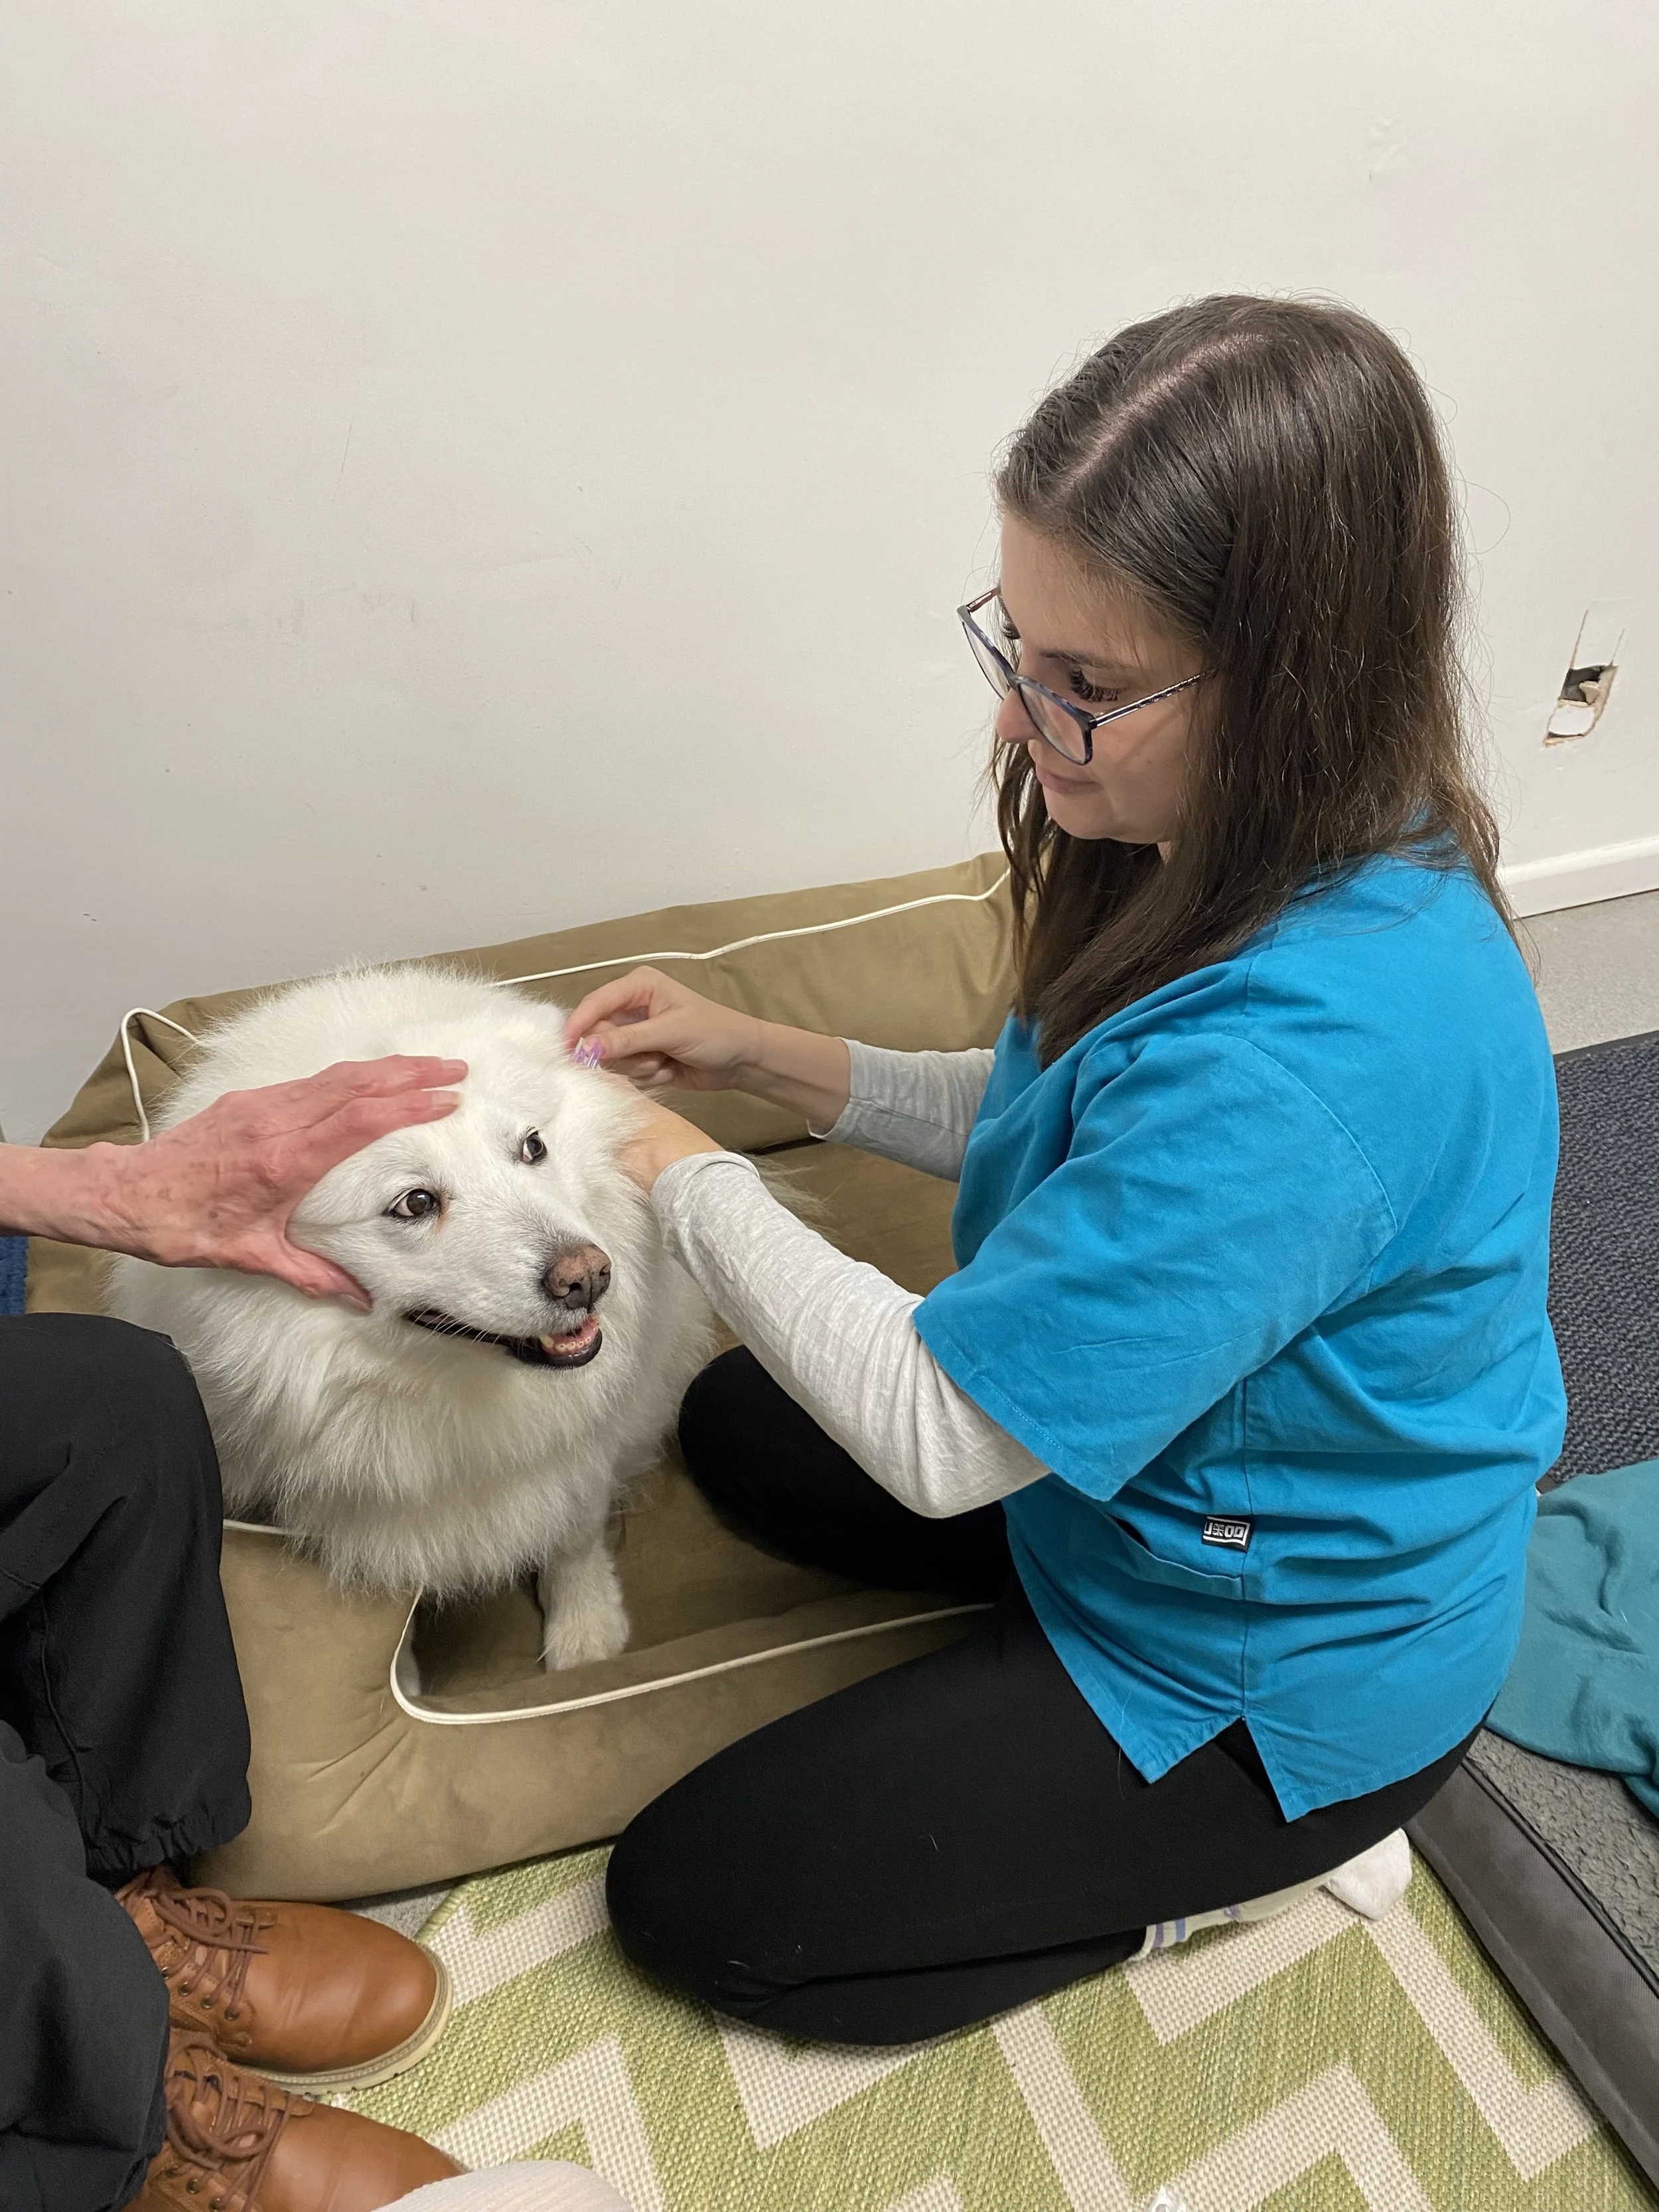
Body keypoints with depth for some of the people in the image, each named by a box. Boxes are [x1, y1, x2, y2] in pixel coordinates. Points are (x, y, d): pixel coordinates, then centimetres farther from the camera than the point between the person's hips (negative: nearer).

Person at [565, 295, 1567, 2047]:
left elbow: (941, 1430, -31)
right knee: (739, 1429, 21)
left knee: (693, 1901, 3)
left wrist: (673, 1165, -20)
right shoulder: (1263, 854, -11)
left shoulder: (1318, 1047, -40)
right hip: (1148, 1462, 8)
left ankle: (1249, 1850, 14)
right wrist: (763, 1059, -6)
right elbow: (1058, 1132, 2)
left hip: (1271, 1671, -8)